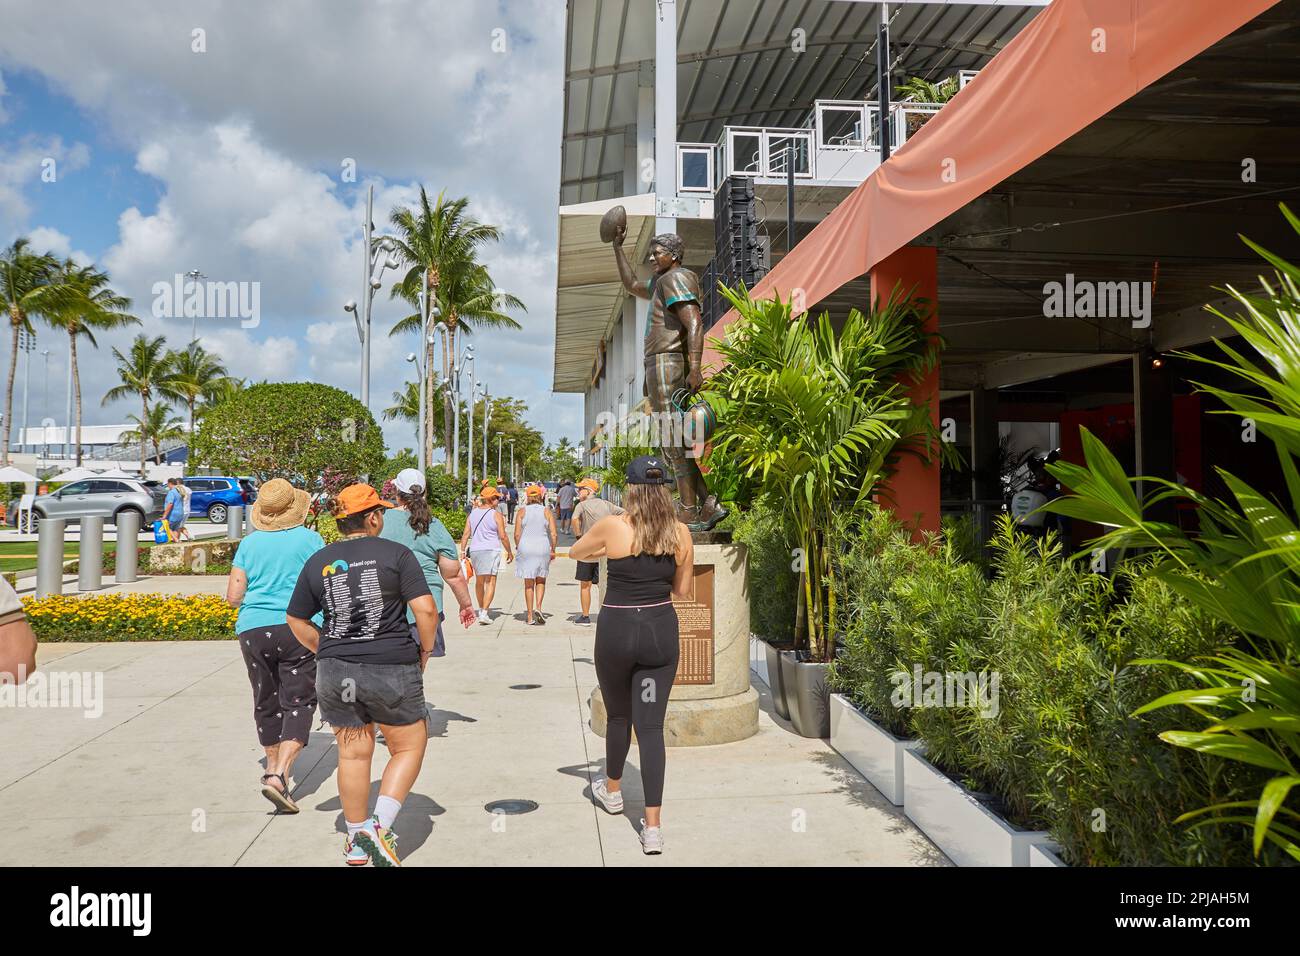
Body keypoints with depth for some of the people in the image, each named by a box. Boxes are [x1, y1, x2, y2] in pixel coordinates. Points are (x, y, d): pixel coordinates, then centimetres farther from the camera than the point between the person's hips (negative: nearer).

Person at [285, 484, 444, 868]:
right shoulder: (396, 554, -8)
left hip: (335, 673, 4)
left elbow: (297, 622, 11)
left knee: (353, 755, 16)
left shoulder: (318, 562, 5)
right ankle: (380, 827, -1)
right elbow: (426, 610, -15)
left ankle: (356, 842, 27)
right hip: (392, 670, -4)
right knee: (408, 749, 13)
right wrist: (424, 652, 0)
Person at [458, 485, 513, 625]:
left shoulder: (473, 513, 8)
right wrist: (509, 552, 3)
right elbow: (503, 536, -8)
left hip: (474, 550, 5)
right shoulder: (496, 515, -6)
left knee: (479, 581, 19)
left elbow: (466, 534, 4)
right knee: (490, 582, -4)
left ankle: (481, 610, 32)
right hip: (491, 550, -5)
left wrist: (463, 552, 7)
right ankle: (484, 613, -16)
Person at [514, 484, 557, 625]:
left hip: (526, 549, 0)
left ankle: (530, 616, 8)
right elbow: (553, 534, -4)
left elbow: (517, 534, -4)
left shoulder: (522, 511, -1)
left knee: (528, 583, 7)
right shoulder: (547, 512, 1)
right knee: (541, 580, 18)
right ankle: (538, 607, -3)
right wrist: (553, 551, 9)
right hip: (543, 549, 0)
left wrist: (518, 547, 13)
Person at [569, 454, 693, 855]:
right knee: (651, 726, 5)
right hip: (661, 631, 2)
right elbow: (683, 589, 7)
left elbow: (577, 552, 10)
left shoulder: (612, 526, -10)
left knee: (618, 715, 21)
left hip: (617, 630, -1)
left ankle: (612, 791, 44)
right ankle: (652, 826, 2)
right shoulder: (680, 533, -2)